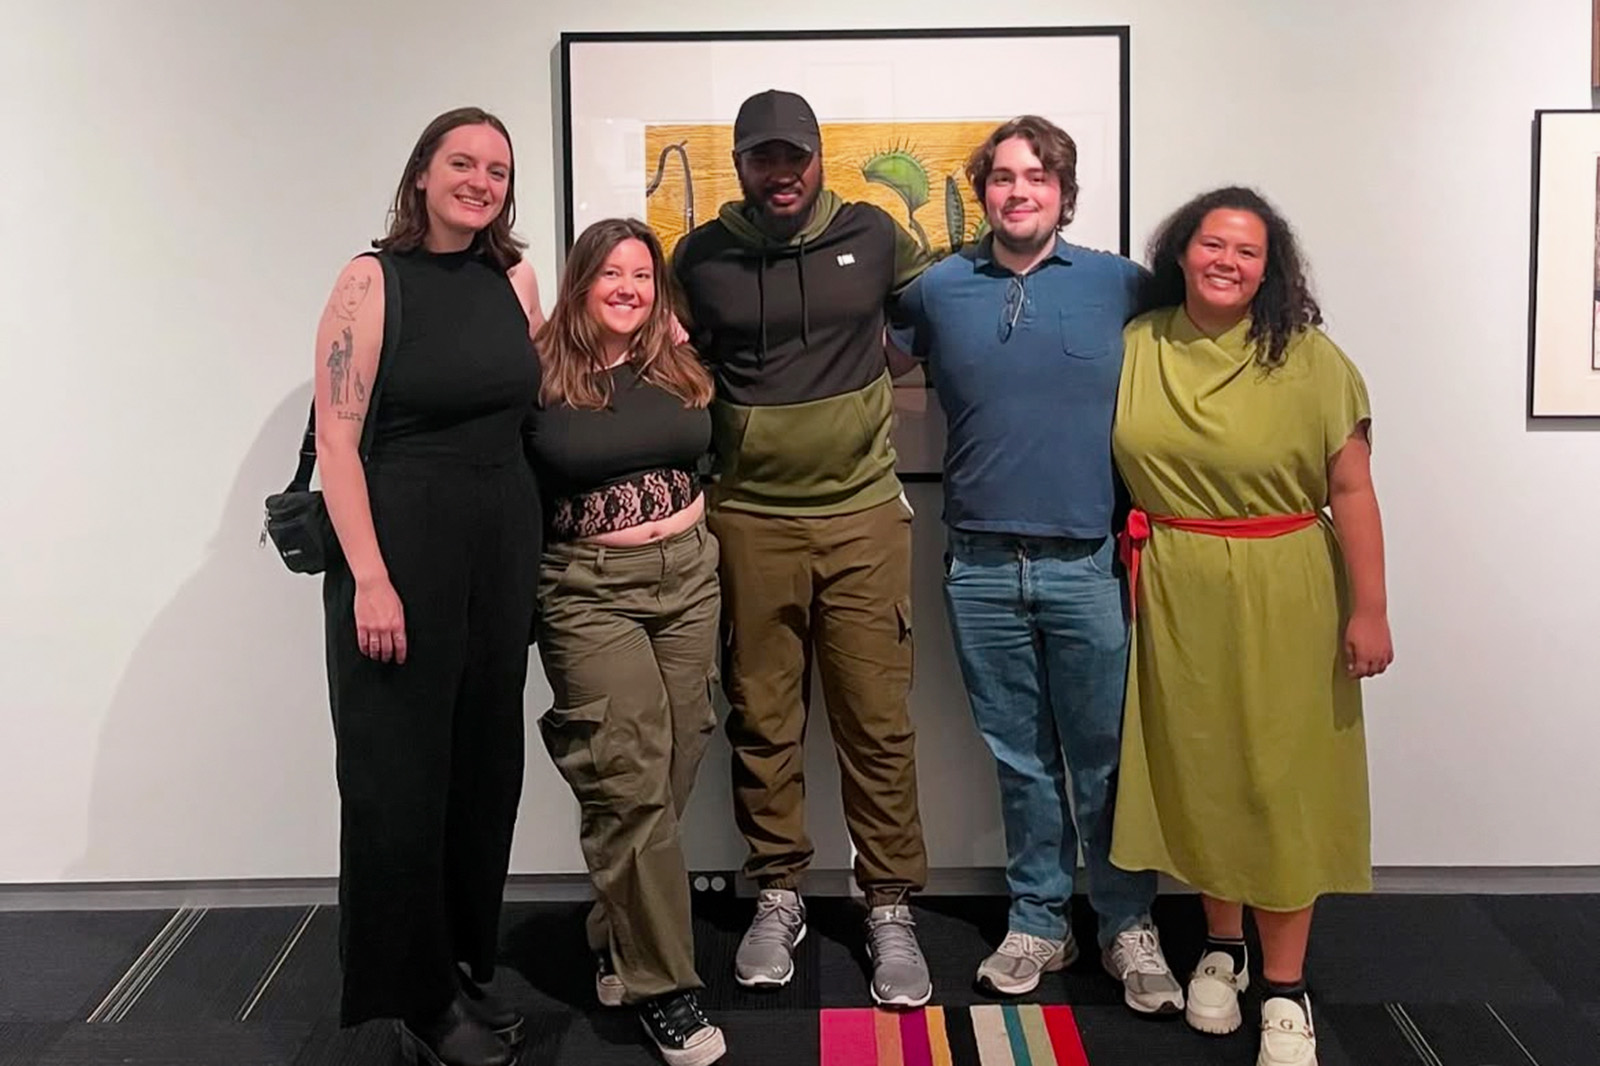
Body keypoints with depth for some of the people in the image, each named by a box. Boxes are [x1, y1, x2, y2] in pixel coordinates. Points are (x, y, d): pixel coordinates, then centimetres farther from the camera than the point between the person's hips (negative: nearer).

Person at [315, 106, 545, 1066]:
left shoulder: (515, 279, 8)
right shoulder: (374, 280, -7)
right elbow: (337, 437, -12)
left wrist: (538, 551, 11)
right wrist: (369, 578, -18)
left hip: (507, 540, 6)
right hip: (403, 537, -5)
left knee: (486, 761, 12)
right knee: (401, 771, 1)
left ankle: (463, 968, 27)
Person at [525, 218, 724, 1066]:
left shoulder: (681, 368, 6)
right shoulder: (540, 375, -8)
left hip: (690, 577, 5)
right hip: (588, 590, -5)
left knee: (669, 776, 8)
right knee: (629, 780, -7)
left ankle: (619, 941, 28)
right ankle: (661, 984, 3)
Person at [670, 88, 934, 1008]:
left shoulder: (873, 235, 3)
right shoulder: (702, 255, 3)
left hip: (865, 518, 0)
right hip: (749, 523, 1)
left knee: (879, 723, 2)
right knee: (763, 721, 8)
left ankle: (892, 907, 15)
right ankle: (779, 896, 24)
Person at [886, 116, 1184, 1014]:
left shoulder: (1122, 286, 0)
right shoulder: (938, 291, 6)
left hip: (1090, 565, -2)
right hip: (983, 569, 2)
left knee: (1105, 761, 6)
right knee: (1022, 761, 12)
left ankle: (1130, 926, 22)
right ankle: (1039, 922, 26)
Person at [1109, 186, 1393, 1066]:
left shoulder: (1309, 360, -8)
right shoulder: (1134, 346, 1)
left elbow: (1351, 491, -7)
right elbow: (1110, 465, 9)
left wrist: (1369, 609, -9)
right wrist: (1118, 573, 4)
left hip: (1281, 597, -3)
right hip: (1173, 596, 3)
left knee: (1281, 778, 4)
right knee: (1196, 770, 13)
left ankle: (1285, 990, 17)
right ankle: (1220, 947, 34)